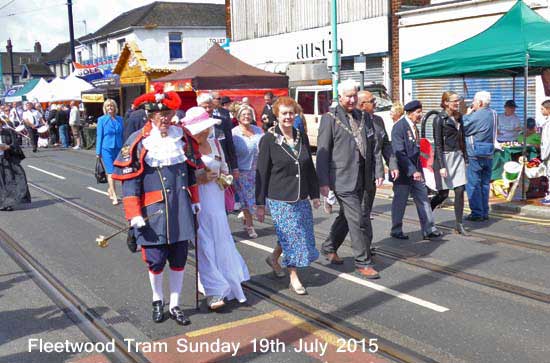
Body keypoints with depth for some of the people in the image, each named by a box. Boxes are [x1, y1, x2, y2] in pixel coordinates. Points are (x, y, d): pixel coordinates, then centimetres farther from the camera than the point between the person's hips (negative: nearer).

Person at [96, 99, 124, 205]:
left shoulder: (120, 119, 6)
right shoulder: (102, 120, -1)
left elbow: (123, 135, 10)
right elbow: (99, 136, 1)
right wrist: (98, 152, 0)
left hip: (118, 148, 3)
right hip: (106, 148, -3)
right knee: (110, 172, -7)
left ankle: (110, 189, 32)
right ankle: (114, 196, -6)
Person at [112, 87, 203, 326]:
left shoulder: (183, 137, 5)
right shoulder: (138, 142, -8)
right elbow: (129, 181, -9)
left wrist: (194, 199, 17)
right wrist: (134, 214, -13)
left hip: (181, 209, 4)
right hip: (154, 211, -4)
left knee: (179, 259, 9)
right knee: (156, 260, 2)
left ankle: (174, 305, 25)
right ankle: (157, 300, 30)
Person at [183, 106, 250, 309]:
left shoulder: (215, 144, 9)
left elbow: (224, 168, 21)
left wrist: (224, 178, 1)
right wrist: (200, 178, -17)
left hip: (216, 199, 5)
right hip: (197, 201, -5)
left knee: (221, 240, 10)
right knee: (204, 243, -4)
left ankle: (229, 283, 25)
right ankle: (214, 292, 1)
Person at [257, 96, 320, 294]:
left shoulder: (301, 137, 7)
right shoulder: (268, 140, -7)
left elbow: (310, 168, 15)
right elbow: (261, 173, -6)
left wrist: (314, 194, 14)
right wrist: (260, 204, -7)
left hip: (301, 197, 5)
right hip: (279, 198, -5)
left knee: (298, 235, 10)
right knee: (291, 236, -2)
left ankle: (274, 257, 36)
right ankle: (294, 278, 13)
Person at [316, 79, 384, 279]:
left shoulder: (363, 117, 13)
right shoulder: (330, 118, -5)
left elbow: (375, 146, 15)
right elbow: (323, 152, -6)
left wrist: (378, 172, 6)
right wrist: (323, 182, -10)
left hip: (362, 179, 6)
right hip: (342, 178, -6)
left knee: (347, 216, 17)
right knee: (358, 221, -6)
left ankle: (329, 248, 36)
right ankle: (363, 262, 6)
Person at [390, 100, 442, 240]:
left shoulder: (414, 127, 11)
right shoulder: (399, 127, -16)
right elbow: (399, 153, -21)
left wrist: (418, 169, 14)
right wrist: (412, 171, -25)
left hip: (415, 171, 8)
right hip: (403, 172, -8)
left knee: (423, 199, 7)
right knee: (400, 202, 5)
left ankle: (428, 230, 13)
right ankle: (396, 231, 19)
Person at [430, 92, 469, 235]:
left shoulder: (458, 117, 11)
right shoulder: (439, 119, -8)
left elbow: (462, 139, 17)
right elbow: (437, 144, -12)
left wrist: (465, 158, 13)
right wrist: (441, 166, -17)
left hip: (458, 156, 6)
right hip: (444, 157, -6)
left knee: (460, 191, 0)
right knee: (444, 193, 0)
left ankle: (459, 225, 6)